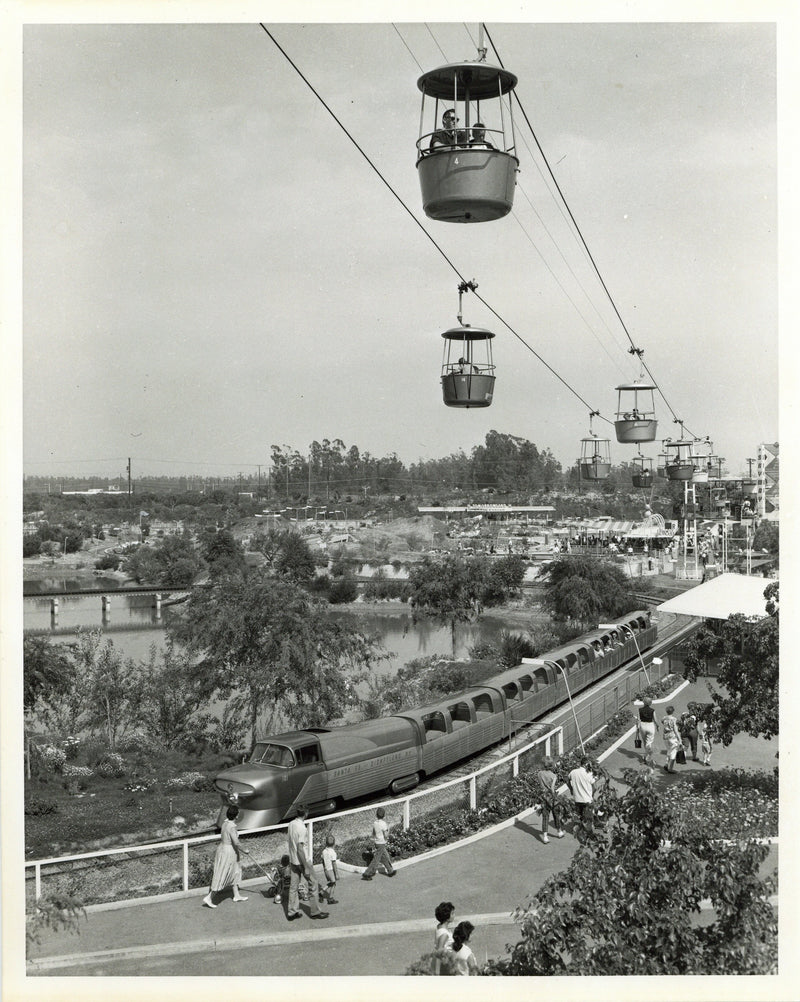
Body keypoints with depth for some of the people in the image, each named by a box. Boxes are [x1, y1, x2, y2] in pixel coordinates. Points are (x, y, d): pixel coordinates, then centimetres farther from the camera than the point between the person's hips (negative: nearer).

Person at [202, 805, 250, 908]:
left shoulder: (225, 822, 1)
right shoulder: (231, 827, -26)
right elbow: (236, 843, -27)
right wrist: (244, 851, -10)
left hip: (222, 848, 9)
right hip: (228, 853, -9)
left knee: (234, 872, 22)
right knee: (221, 877, 0)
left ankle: (236, 895, 34)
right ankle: (208, 898, 7)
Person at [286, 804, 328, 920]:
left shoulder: (291, 824, 0)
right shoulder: (302, 828, -24)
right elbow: (300, 848, -25)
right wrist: (306, 867, -22)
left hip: (293, 860, 8)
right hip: (303, 860, -8)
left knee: (293, 886, 12)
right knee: (313, 885, 7)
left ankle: (292, 912, 17)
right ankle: (315, 912, 13)